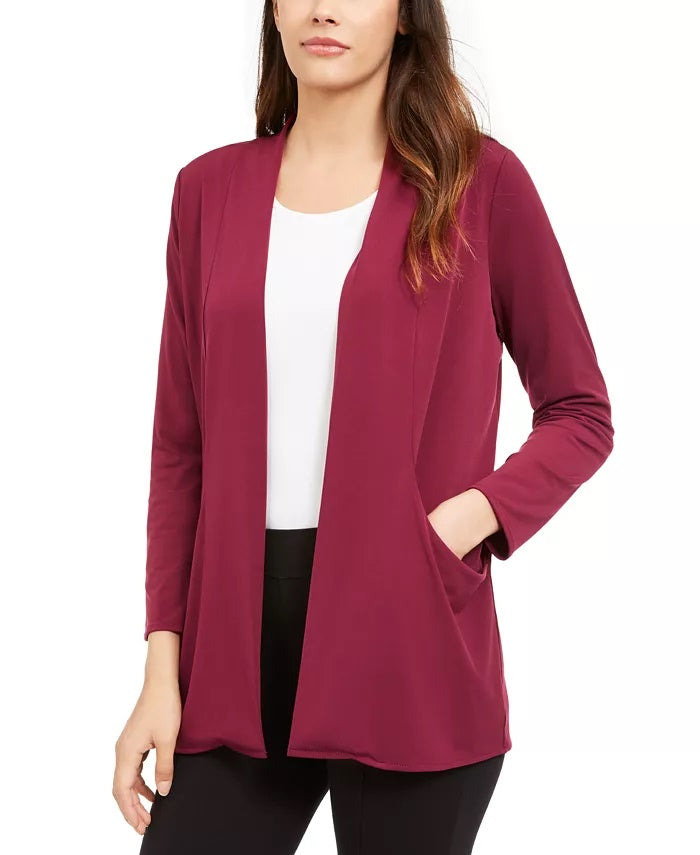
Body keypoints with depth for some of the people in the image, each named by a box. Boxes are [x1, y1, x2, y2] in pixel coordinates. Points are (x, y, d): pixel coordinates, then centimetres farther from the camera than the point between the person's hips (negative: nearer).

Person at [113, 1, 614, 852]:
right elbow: (181, 443, 8)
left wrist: (463, 522, -13)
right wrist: (162, 665, 3)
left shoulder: (478, 180, -1)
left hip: (408, 641, -2)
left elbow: (581, 415, 4)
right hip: (239, 632, 3)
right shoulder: (211, 188, 8)